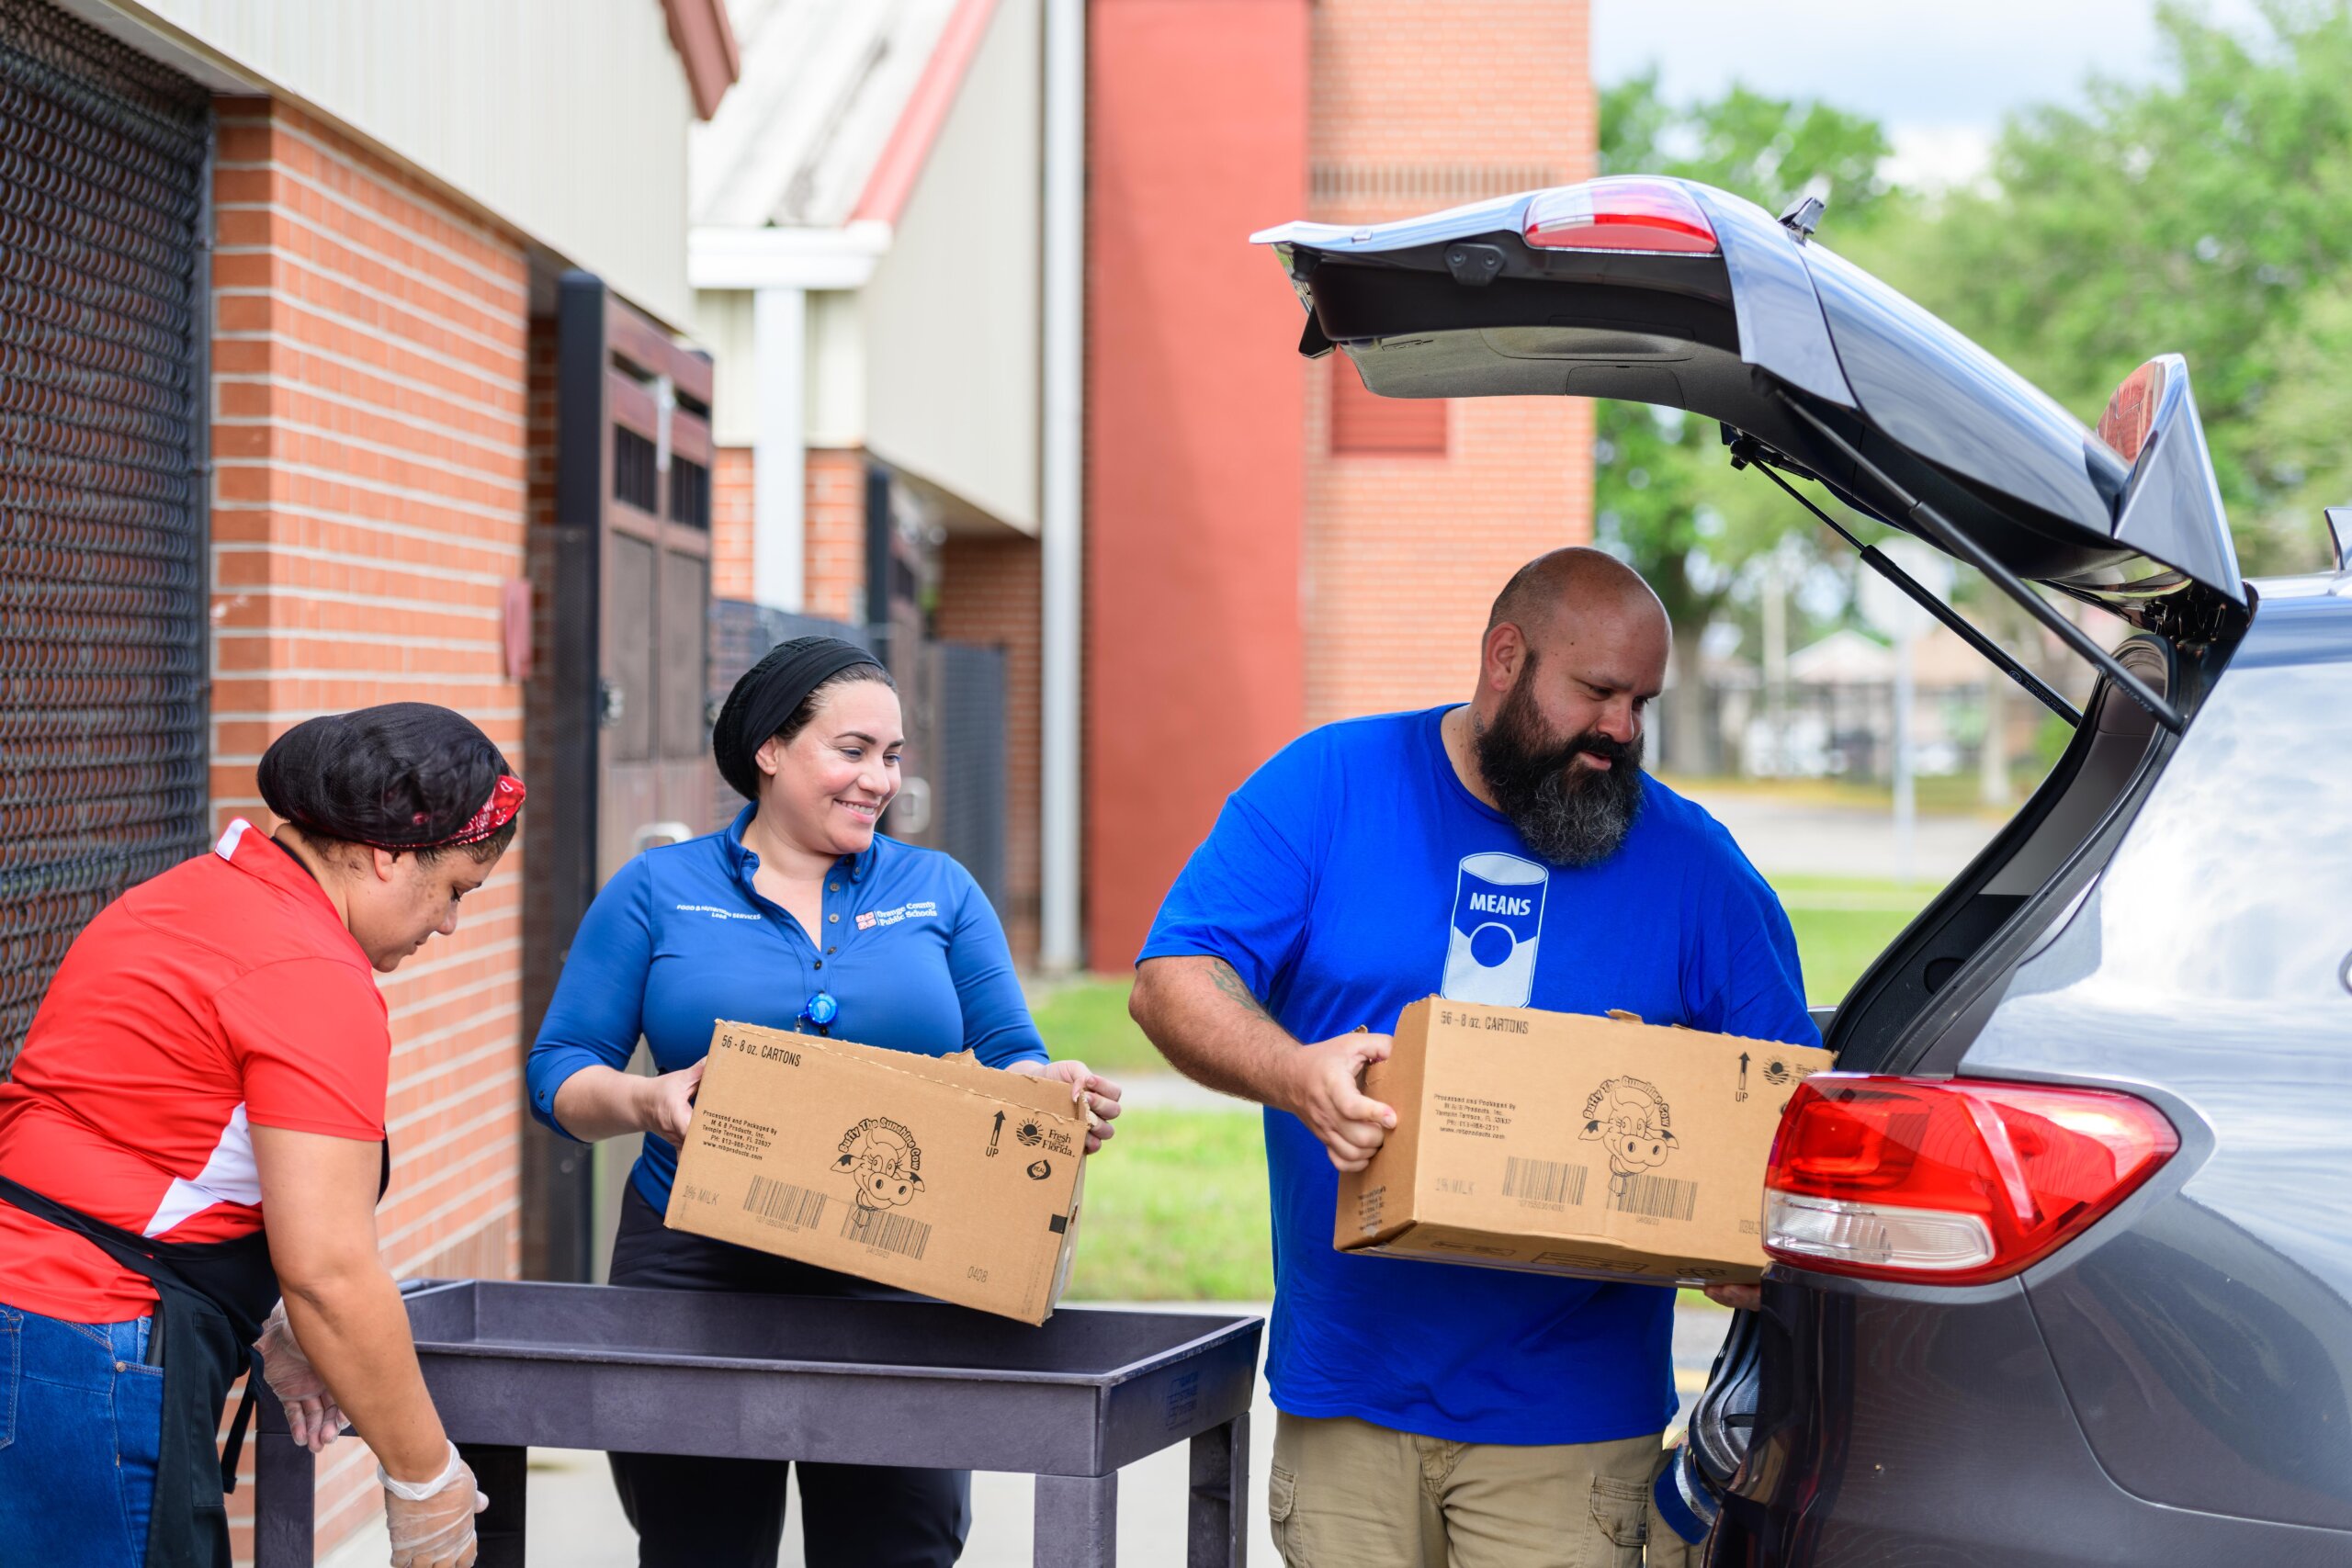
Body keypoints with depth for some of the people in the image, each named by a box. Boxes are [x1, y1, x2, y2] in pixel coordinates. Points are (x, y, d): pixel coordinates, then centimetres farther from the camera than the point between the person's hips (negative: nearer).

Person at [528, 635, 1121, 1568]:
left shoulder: (940, 892, 10)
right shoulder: (657, 893, 4)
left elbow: (1009, 1059, 7)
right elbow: (559, 1071, 2)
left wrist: (1048, 1090, -16)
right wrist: (645, 1103, -19)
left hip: (895, 1280, 1)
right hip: (696, 1274, -1)